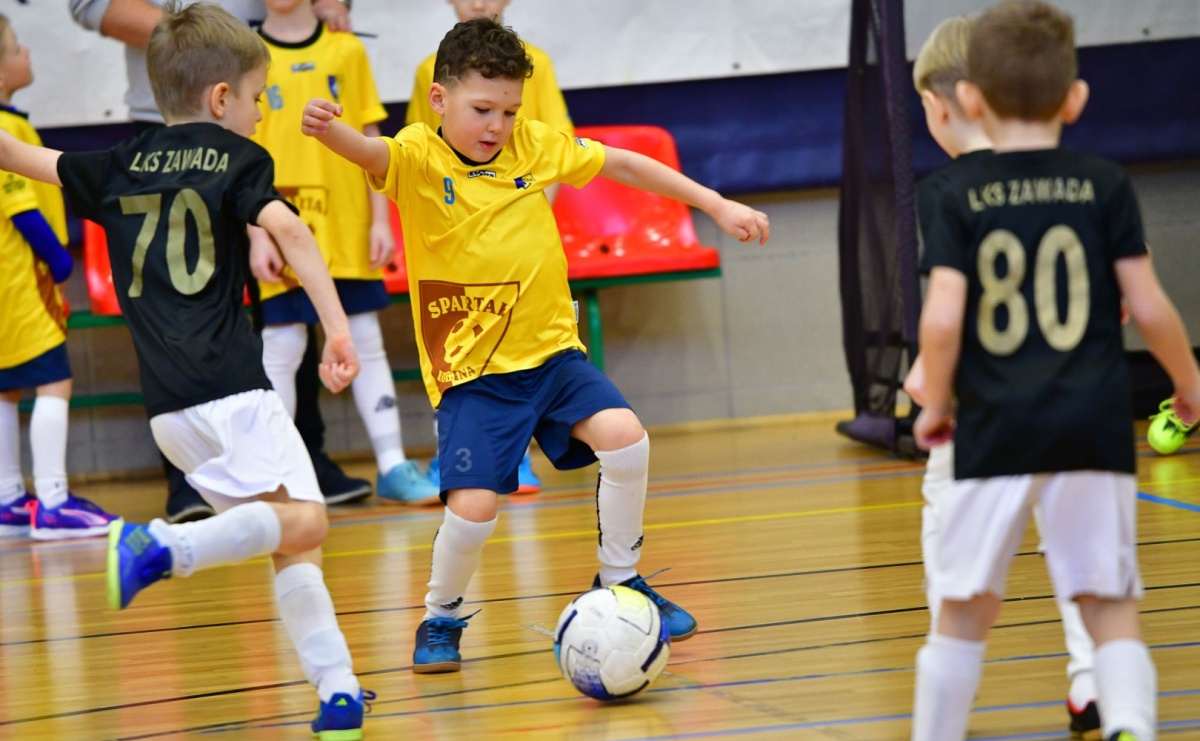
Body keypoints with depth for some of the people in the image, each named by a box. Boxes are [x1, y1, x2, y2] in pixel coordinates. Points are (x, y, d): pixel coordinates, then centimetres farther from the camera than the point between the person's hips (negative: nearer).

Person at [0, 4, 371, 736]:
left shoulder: (121, 167, 17)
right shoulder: (237, 158, 2)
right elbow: (287, 228, -16)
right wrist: (337, 327, -21)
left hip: (169, 406, 7)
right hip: (228, 387, -7)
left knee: (287, 534, 11)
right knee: (303, 522, -12)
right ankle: (165, 547, -28)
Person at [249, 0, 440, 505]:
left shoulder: (347, 51, 6)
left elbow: (370, 143, 8)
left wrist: (380, 220, 2)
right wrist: (258, 234, -7)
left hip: (348, 231, 2)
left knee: (366, 344, 7)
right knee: (281, 349, 0)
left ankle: (391, 466, 12)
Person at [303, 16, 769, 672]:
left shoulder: (535, 145, 2)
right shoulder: (418, 157, -11)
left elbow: (622, 165, 13)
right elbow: (370, 153, -33)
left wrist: (717, 205, 13)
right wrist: (329, 131, -57)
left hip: (551, 350, 4)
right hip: (470, 370, -4)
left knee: (625, 439, -18)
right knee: (472, 508, -16)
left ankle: (618, 581, 6)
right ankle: (441, 618, 15)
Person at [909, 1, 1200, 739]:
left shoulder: (959, 195, -1)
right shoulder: (1105, 185, 1)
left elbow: (943, 319, -10)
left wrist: (936, 403, 7)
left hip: (995, 430, 0)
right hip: (1094, 428, 0)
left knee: (964, 612, 12)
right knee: (1111, 611, 3)